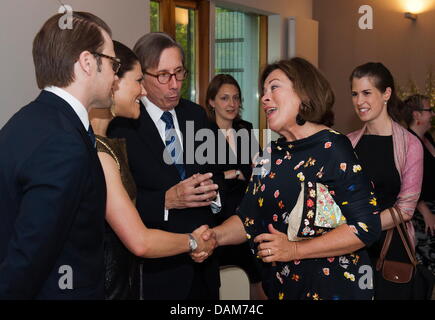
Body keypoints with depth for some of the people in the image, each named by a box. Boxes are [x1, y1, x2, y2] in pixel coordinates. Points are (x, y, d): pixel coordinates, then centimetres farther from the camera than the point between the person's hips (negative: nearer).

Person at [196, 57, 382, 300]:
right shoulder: (271, 156, 6)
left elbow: (366, 226, -20)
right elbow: (249, 219, 9)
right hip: (280, 285, 7)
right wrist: (215, 236, -10)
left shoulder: (332, 148, -15)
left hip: (332, 286, -6)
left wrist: (295, 249, -21)